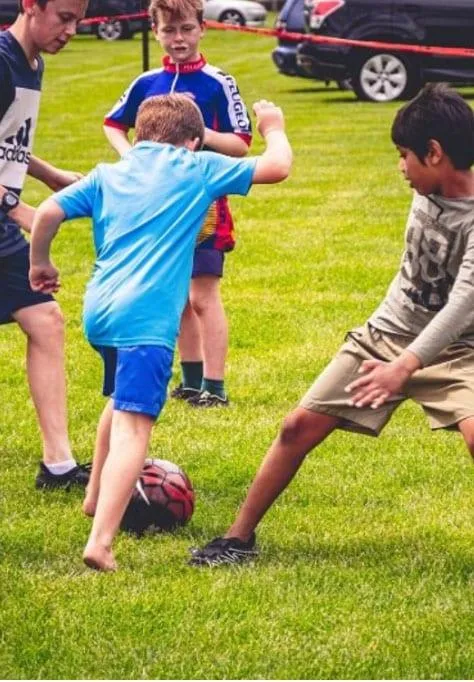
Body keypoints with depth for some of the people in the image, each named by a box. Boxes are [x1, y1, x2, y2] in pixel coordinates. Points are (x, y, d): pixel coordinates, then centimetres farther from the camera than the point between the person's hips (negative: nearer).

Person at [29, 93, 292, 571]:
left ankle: (98, 496, 48)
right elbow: (276, 167, 6)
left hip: (98, 310, 6)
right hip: (147, 316, -6)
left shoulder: (107, 175, 17)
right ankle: (101, 540, -29)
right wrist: (273, 129, 26)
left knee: (122, 400, 33)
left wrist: (40, 263, 25)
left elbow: (48, 213, 8)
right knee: (132, 426, -14)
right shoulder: (197, 170, 7)